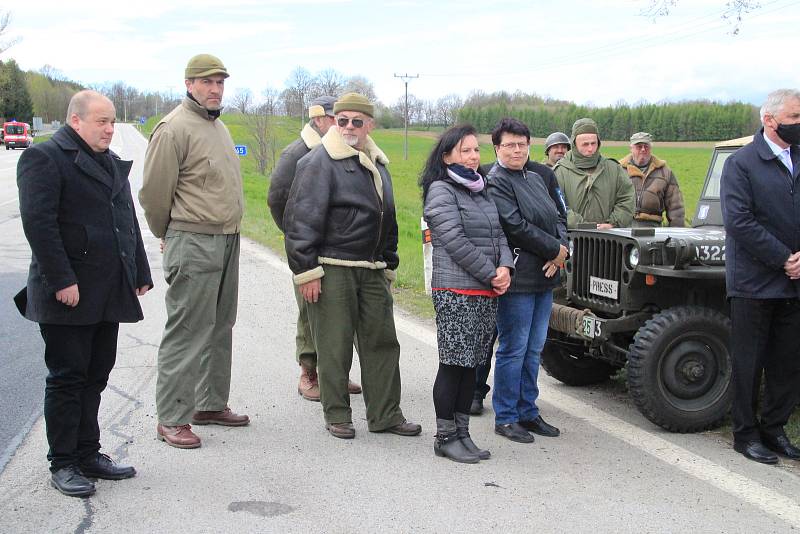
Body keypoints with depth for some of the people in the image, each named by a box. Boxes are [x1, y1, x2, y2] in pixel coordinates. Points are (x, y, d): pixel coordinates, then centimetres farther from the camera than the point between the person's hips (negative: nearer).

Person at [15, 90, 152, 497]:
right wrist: (63, 281, -20)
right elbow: (38, 223, -16)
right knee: (67, 377, 0)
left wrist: (139, 273, 16)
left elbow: (129, 221, 22)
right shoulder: (44, 158, -7)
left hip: (109, 295, 7)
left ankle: (87, 454, 22)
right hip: (68, 295, -7)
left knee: (95, 376, 12)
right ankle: (62, 464, 10)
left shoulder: (111, 163, 18)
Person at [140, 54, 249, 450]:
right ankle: (172, 419, 1)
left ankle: (211, 404, 27)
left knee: (219, 329, 15)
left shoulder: (218, 127, 17)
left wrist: (229, 232, 20)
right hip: (193, 243, -9)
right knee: (186, 332, -6)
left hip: (228, 240, 9)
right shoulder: (174, 128, -12)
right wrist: (170, 235, 1)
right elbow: (154, 191, -11)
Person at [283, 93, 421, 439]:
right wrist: (306, 270, -16)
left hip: (371, 270, 7)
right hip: (331, 270, -7)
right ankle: (337, 416, 14)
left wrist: (388, 265, 21)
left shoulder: (377, 165, 17)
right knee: (335, 346, 0)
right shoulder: (320, 162, -7)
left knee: (382, 342, 9)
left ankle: (385, 415, 19)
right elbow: (302, 218, -13)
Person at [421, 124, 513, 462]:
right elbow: (456, 242, -15)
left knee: (471, 364, 10)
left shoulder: (481, 191, 17)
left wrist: (505, 266, -5)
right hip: (456, 292, -7)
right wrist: (492, 275, -13)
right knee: (453, 365, -3)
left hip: (487, 294, 8)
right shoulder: (441, 190, -7)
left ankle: (462, 432, 18)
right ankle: (445, 437, 6)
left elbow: (498, 234, 15)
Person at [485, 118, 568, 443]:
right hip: (517, 279, -8)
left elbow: (559, 215, 15)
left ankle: (528, 412, 23)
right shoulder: (495, 182, -9)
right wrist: (555, 249, -12)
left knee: (534, 349, 14)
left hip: (544, 277, 8)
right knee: (513, 350, -2)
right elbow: (516, 226, -18)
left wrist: (560, 252, -4)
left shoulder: (536, 179, 17)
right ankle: (505, 418, 8)